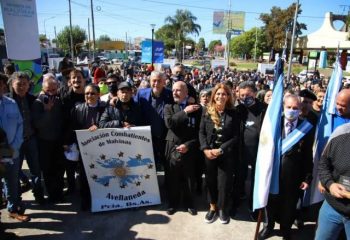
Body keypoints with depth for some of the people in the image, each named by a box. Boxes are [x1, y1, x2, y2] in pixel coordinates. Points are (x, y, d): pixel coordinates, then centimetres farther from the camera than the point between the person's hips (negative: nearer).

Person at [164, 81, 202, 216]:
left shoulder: (196, 109, 0)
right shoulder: (169, 107, 5)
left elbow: (199, 131, -3)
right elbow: (169, 123, -15)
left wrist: (188, 145, -13)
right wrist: (185, 112, -14)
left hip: (190, 150, -1)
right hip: (173, 149, 1)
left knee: (189, 179, 12)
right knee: (172, 179, 11)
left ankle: (189, 203, 34)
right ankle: (173, 203, 32)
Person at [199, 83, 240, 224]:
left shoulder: (233, 114, -4)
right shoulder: (207, 112, 1)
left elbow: (235, 137, -7)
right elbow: (201, 132, 0)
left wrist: (221, 150, -16)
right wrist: (205, 149, -14)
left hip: (226, 154, -2)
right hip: (209, 153, 2)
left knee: (225, 182, 7)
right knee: (210, 181, 13)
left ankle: (223, 208, 30)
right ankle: (213, 207, 33)